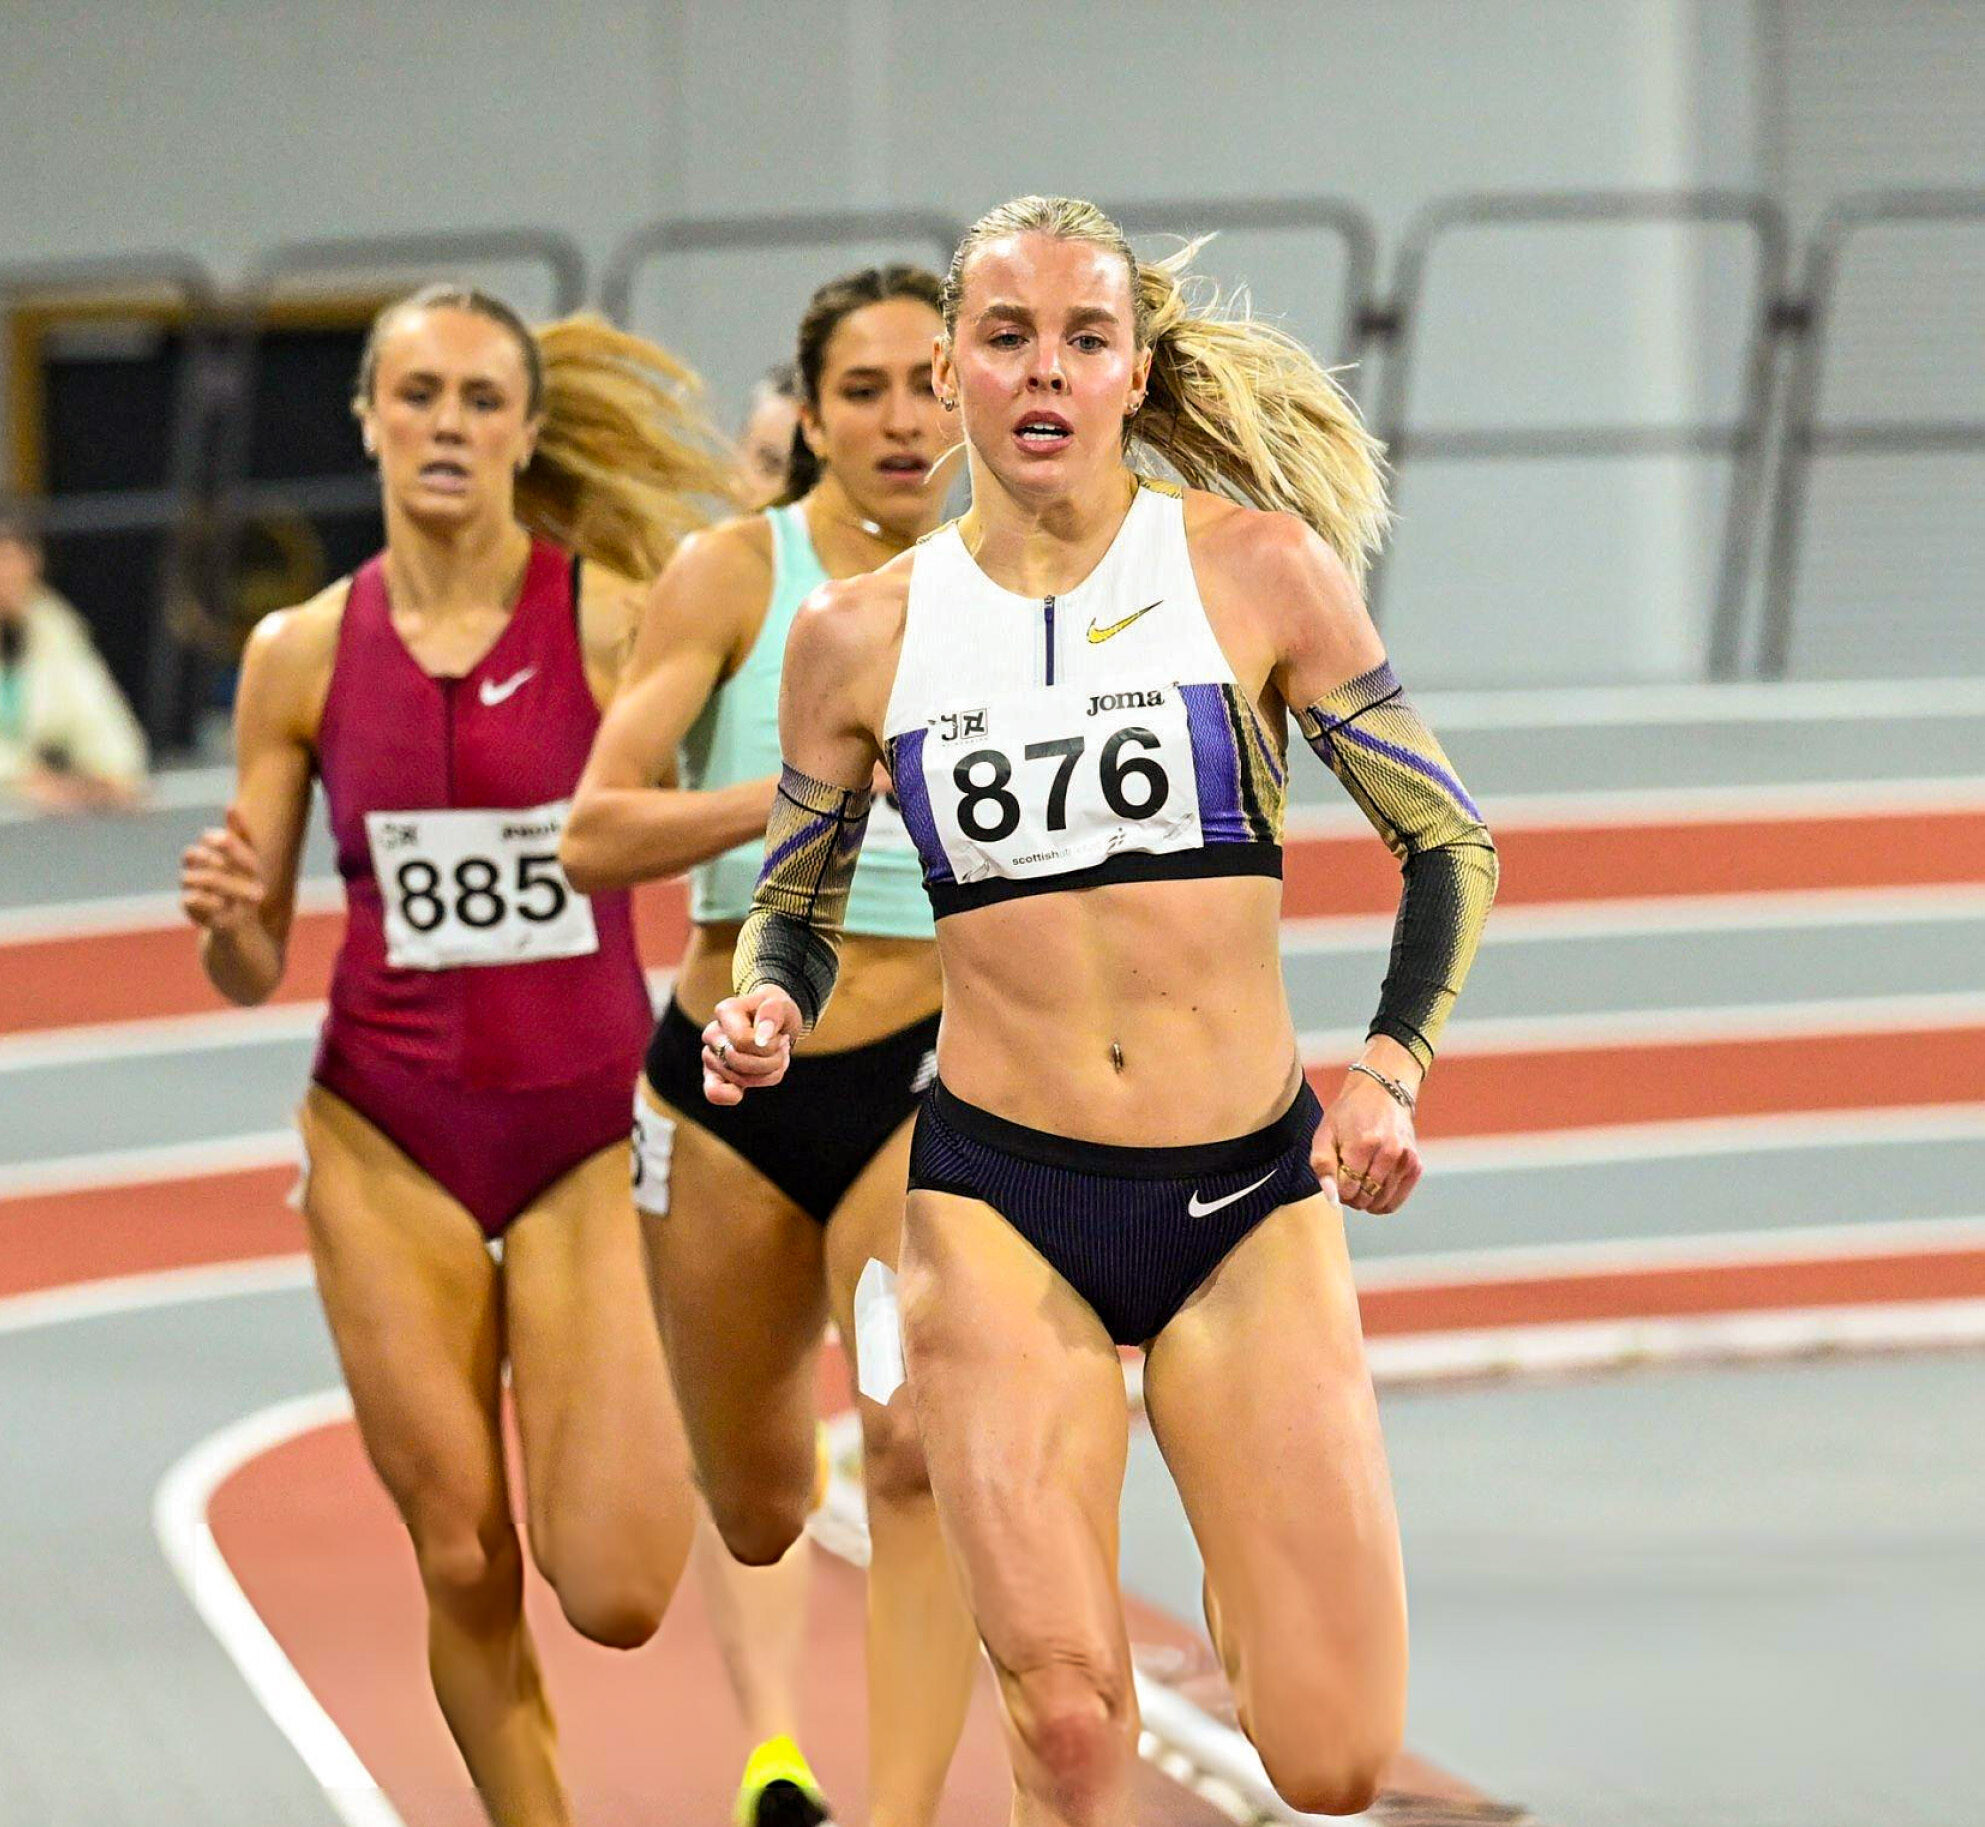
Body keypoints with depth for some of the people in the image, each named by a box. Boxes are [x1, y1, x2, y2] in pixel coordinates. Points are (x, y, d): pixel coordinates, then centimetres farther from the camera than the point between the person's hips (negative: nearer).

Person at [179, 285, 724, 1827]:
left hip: (588, 1133, -2)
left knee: (614, 1596, -9)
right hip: (387, 1137, 2)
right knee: (462, 1567, 0)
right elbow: (253, 971, 6)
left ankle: (646, 1423, 26)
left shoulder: (616, 625, -8)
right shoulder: (302, 655, 0)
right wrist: (225, 916, -17)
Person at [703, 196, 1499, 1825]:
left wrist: (1391, 1067, -6)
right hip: (999, 1200, 0)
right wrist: (764, 1014, -5)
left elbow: (1453, 841, 7)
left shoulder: (1259, 571, -1)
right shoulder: (862, 634, 3)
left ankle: (1243, 1593, 29)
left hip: (1250, 1201, 0)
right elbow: (794, 906, 17)